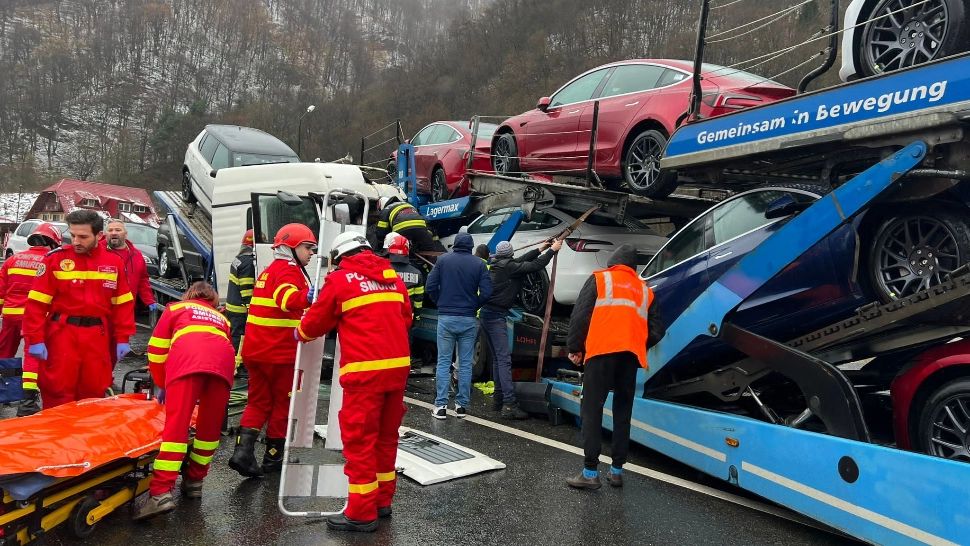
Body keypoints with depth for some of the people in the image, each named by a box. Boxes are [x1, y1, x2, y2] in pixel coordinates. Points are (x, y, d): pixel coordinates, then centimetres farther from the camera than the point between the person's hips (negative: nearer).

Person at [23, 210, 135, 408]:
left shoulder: (113, 262, 4)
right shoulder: (55, 259, -4)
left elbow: (123, 303, 7)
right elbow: (37, 303, -5)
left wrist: (122, 338, 4)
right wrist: (35, 339, -9)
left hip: (97, 336, 2)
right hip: (62, 333, -2)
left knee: (94, 393, 11)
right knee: (58, 394, 3)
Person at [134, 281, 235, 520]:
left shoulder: (175, 308, 34)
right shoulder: (221, 318, 41)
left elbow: (156, 350, 27)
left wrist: (162, 385, 40)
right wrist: (203, 395, 54)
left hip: (187, 359, -3)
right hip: (223, 361, 3)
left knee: (176, 424, -9)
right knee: (210, 426, 15)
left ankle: (161, 492, -17)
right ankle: (194, 481, 22)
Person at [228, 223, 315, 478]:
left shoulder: (269, 271, 18)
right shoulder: (289, 270, -12)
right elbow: (287, 299, -34)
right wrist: (307, 296, -49)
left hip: (255, 350, 8)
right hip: (280, 352, -8)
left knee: (259, 402, 15)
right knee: (283, 402, 8)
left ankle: (243, 450, 1)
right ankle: (273, 456, 18)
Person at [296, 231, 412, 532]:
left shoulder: (339, 279, -2)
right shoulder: (393, 276, 14)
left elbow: (316, 321, 8)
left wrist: (301, 333, 29)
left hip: (365, 370, -6)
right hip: (398, 366, 6)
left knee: (359, 439, 1)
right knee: (386, 436, 16)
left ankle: (362, 513, 7)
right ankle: (382, 501, 27)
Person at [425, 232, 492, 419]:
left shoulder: (443, 260, 1)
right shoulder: (479, 264, 1)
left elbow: (430, 287, -3)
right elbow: (486, 293, -6)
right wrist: (473, 306, 10)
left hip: (446, 318, 0)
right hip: (469, 319, 0)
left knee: (443, 362, 5)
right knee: (465, 363, 8)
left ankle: (441, 405, 2)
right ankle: (462, 405, 11)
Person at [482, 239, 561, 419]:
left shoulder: (496, 264, 12)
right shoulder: (508, 267, -13)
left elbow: (521, 261, 23)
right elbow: (536, 266, -12)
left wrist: (540, 249, 27)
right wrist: (552, 250, 1)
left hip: (487, 313, 9)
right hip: (496, 315, -9)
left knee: (498, 358, 15)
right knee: (504, 359, -13)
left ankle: (499, 399, 19)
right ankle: (509, 404, -18)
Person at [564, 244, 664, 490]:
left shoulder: (599, 279, 11)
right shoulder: (645, 290, 23)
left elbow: (580, 315, 1)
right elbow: (656, 331, 16)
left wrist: (574, 347, 9)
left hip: (602, 351, -4)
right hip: (631, 355, 4)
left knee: (592, 408, -2)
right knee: (623, 411, 12)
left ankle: (590, 472, -6)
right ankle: (617, 470, 14)